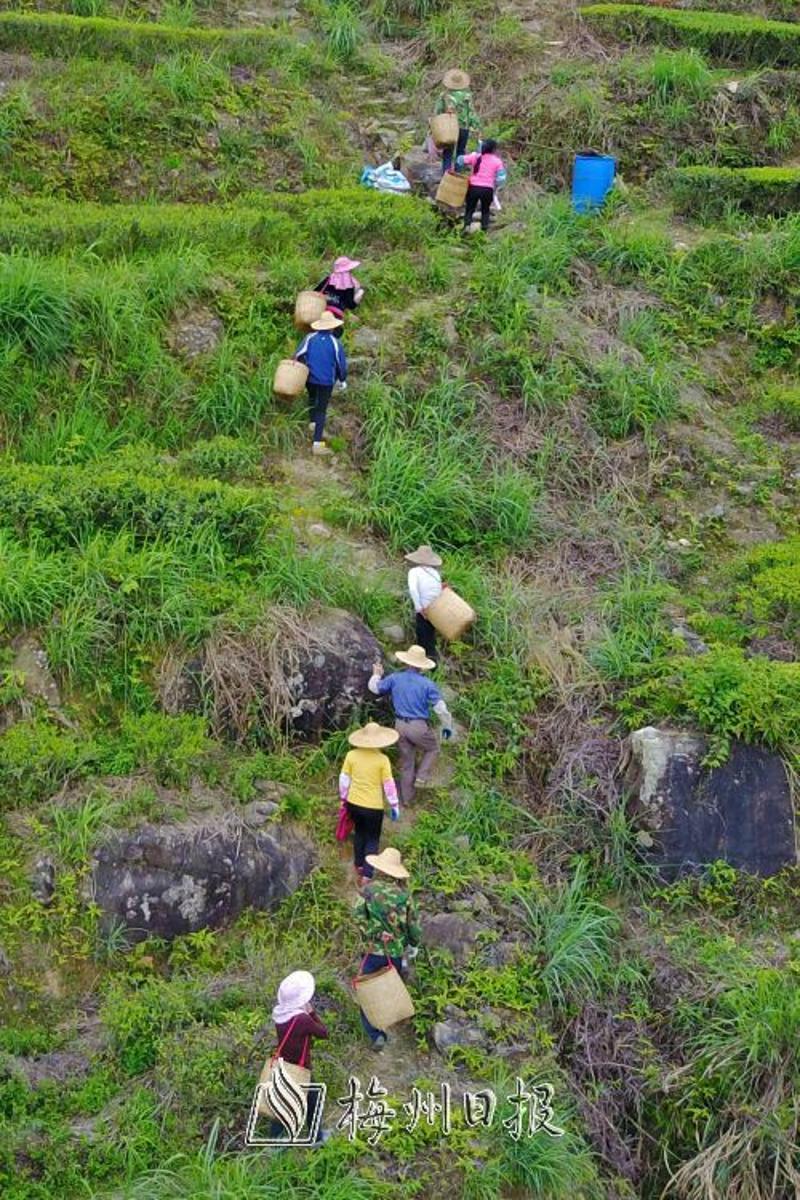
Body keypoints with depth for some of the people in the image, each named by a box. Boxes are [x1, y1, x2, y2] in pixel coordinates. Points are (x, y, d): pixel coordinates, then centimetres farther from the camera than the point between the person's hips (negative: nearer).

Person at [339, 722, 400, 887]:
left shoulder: (351, 755, -7)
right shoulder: (382, 760, -16)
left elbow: (344, 779, 1)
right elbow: (388, 784, -10)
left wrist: (344, 799, 16)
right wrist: (394, 805, 2)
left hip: (354, 803, 4)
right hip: (373, 807, -4)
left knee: (359, 833, 26)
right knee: (372, 840, 10)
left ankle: (358, 866, 36)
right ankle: (366, 875, 2)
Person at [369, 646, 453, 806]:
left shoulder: (395, 678, -1)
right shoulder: (427, 684, -10)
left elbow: (375, 688, 13)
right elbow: (440, 707, -11)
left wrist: (376, 675, 33)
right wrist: (447, 726, 3)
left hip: (400, 725, 4)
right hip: (419, 727, -4)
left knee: (406, 762, 15)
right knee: (432, 750, 23)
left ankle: (406, 797, 22)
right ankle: (421, 778, 5)